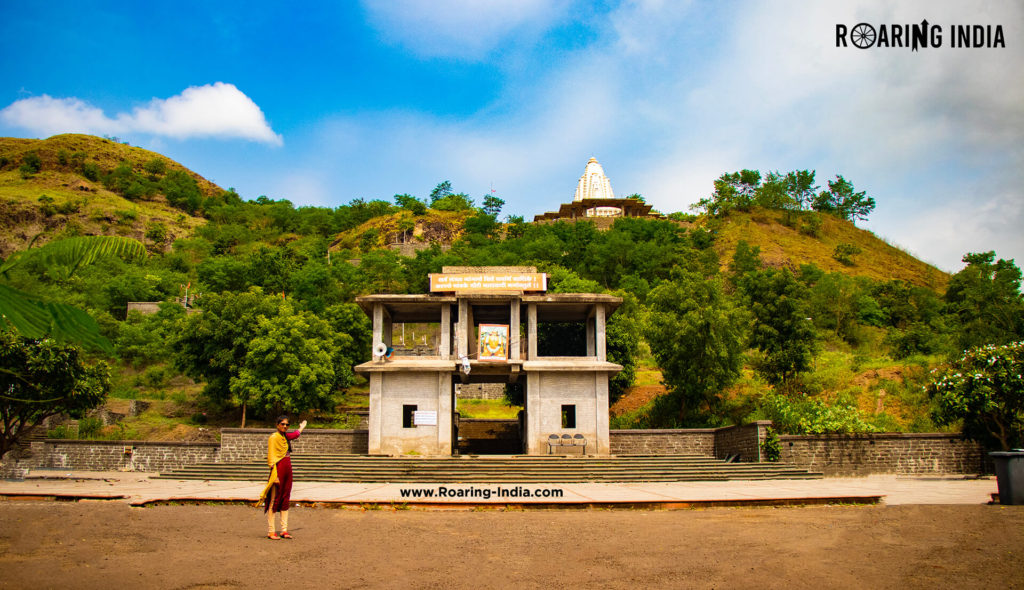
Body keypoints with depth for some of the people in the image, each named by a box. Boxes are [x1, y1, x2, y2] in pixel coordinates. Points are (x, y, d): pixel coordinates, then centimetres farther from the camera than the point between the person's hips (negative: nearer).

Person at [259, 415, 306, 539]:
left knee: (285, 500, 8)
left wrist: (302, 427, 55)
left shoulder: (285, 436, 13)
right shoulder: (273, 438, -8)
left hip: (287, 471, 8)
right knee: (274, 501, -4)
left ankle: (284, 530, 12)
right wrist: (275, 475, -19)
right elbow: (271, 458, -13)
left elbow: (295, 434, 36)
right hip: (278, 470, -8)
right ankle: (271, 531, 0)